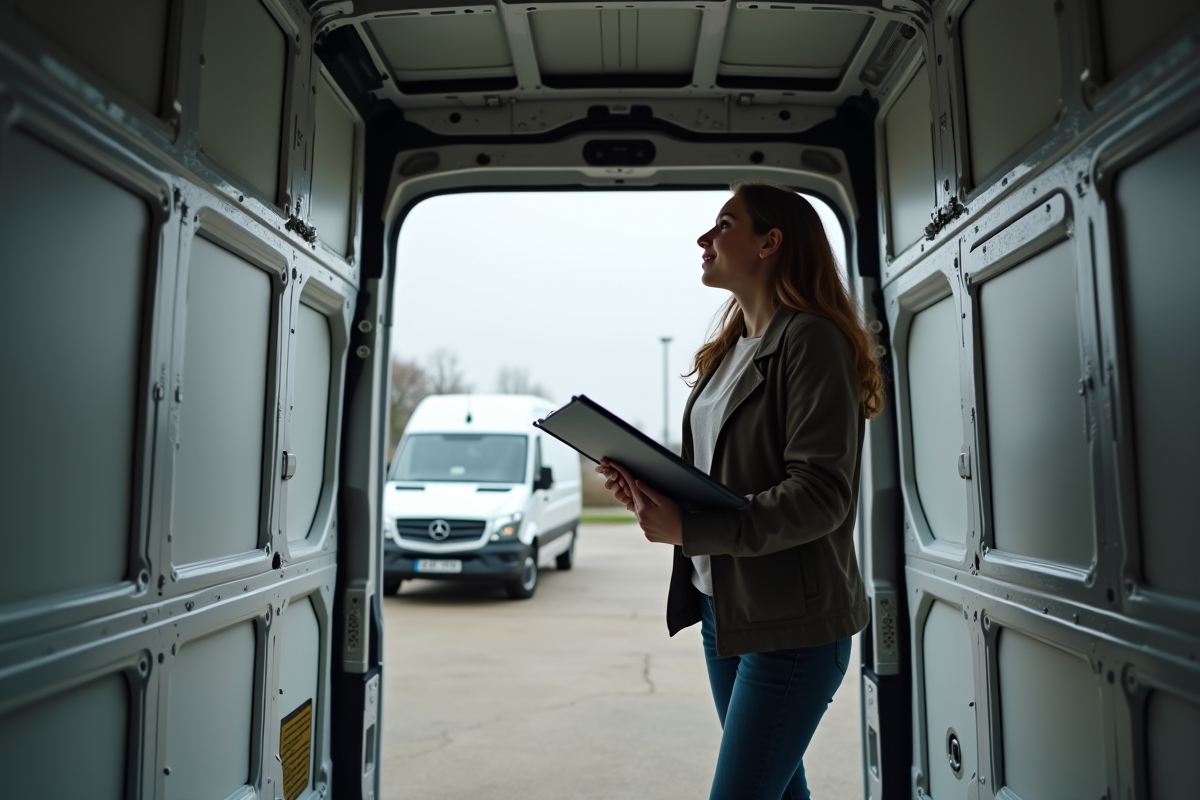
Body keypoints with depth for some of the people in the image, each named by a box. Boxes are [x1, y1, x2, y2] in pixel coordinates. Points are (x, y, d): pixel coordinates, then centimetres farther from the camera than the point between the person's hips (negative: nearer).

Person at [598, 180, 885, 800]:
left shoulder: (812, 340, -12)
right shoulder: (728, 349, 14)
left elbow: (819, 494, -21)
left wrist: (687, 528, -26)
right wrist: (647, 484, -2)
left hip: (791, 621, -8)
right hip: (721, 607, 8)